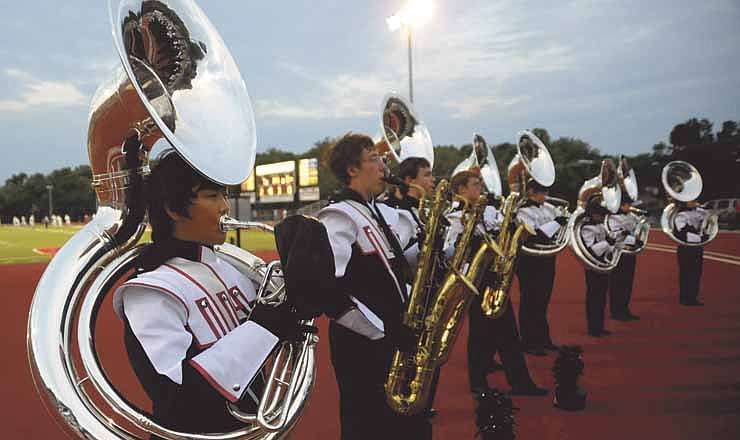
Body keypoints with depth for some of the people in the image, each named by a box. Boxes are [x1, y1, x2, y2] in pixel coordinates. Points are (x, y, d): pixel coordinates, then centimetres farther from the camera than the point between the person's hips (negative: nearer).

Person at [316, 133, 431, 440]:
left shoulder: (383, 214, 13)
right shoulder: (338, 218, -14)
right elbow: (330, 291, -24)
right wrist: (383, 330, -22)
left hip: (394, 339, 8)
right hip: (361, 344, -8)